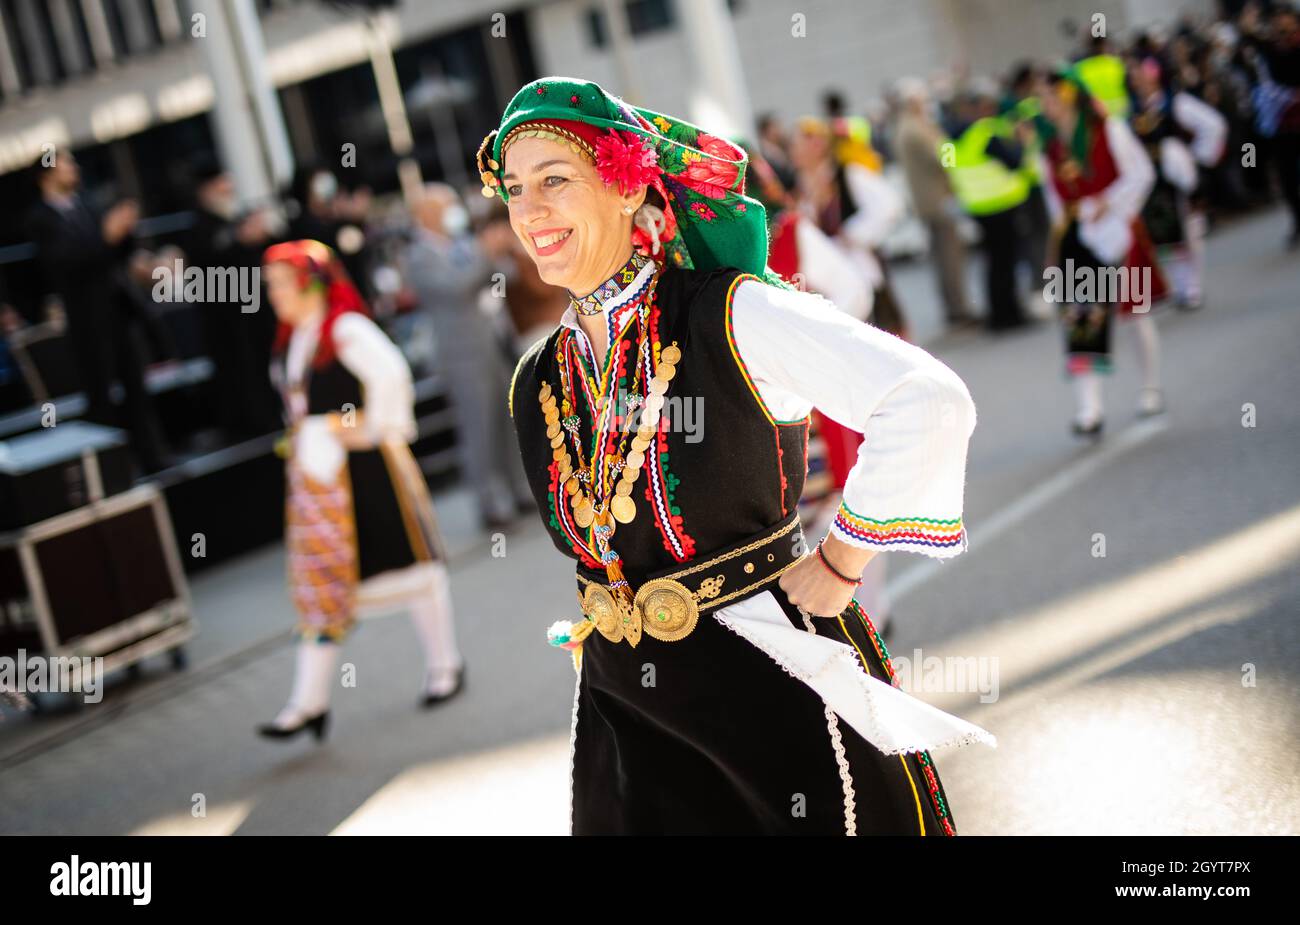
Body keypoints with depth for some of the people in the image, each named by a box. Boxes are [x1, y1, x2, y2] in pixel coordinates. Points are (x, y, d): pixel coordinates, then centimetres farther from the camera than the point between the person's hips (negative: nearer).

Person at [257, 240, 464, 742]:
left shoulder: (346, 328, -15)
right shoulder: (291, 339, 9)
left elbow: (391, 372, -28)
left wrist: (372, 430, -21)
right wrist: (303, 445, 13)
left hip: (364, 467, -7)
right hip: (315, 474, 8)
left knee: (405, 559, 7)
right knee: (317, 582, 4)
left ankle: (445, 663, 24)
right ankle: (310, 701, 5)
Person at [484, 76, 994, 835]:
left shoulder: (731, 319, -16)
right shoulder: (537, 389, 4)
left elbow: (933, 402, -25)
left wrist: (840, 565, -19)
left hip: (777, 695, -5)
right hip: (626, 716, 6)